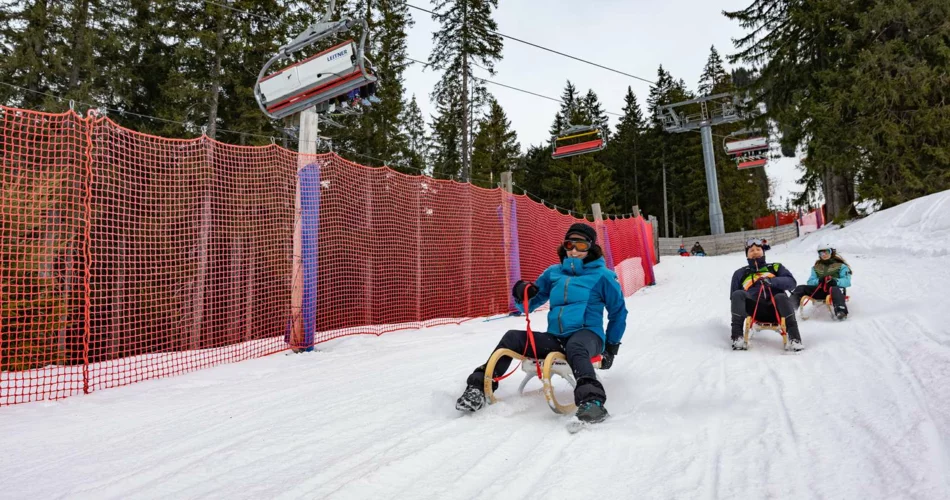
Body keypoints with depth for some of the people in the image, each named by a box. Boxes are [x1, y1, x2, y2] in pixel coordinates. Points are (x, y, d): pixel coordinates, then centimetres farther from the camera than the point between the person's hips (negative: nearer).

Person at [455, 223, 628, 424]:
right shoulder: (554, 272, 14)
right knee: (512, 337, -18)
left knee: (574, 347, -40)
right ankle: (479, 386, -19)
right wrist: (522, 294, -6)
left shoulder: (602, 275, 3)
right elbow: (529, 305, 18)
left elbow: (618, 312, 11)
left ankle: (591, 399, -58)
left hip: (588, 335, -4)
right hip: (555, 338, 4)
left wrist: (611, 347, 9)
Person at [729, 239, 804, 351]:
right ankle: (737, 337, -35)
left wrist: (772, 281, -15)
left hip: (775, 309, 0)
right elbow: (734, 297, 23)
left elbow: (791, 282, 4)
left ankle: (794, 338, -37)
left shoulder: (776, 267, 22)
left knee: (781, 297, -33)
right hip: (754, 311, 1)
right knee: (738, 294, -28)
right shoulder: (740, 273, 24)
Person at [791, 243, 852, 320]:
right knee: (801, 288, -17)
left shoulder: (840, 266, 13)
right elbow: (810, 282, 13)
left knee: (835, 290, -40)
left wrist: (835, 281, -23)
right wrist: (819, 281, -11)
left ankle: (841, 311, -63)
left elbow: (847, 281, -1)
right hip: (820, 291, 4)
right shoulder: (816, 267, 25)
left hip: (835, 288, -4)